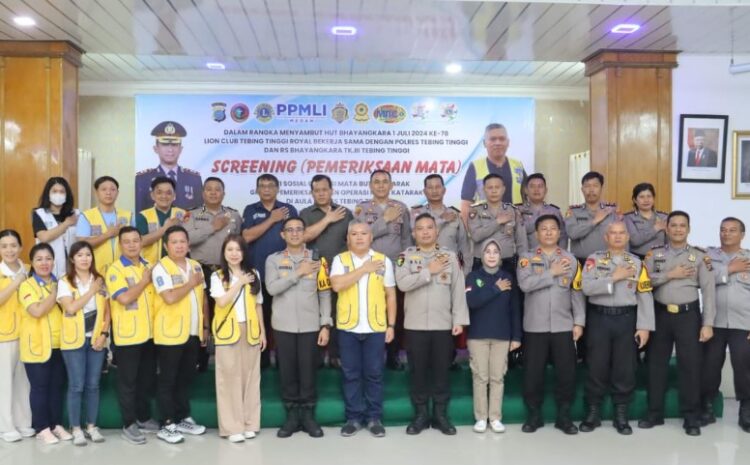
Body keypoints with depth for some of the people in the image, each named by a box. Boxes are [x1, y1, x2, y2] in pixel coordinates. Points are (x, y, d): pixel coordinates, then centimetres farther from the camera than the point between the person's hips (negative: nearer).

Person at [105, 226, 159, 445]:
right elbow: (124, 298, -23)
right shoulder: (115, 269, -10)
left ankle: (144, 418, 29)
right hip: (128, 334, -6)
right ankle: (129, 425, 13)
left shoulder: (149, 266, 10)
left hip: (150, 332, 6)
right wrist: (144, 281, -13)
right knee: (128, 381, 3)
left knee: (147, 378, 15)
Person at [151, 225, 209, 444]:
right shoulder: (161, 268, -12)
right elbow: (170, 298, -25)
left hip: (193, 332, 6)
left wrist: (205, 326, 13)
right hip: (170, 333, -6)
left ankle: (184, 418, 27)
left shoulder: (196, 266, 9)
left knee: (186, 378, 16)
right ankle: (167, 425, 10)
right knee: (167, 380, 3)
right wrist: (191, 283, -12)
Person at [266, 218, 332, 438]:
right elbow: (272, 288, -11)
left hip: (310, 326, 0)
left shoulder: (317, 259, 3)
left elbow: (325, 294, 2)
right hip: (283, 326, 0)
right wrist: (298, 273, -13)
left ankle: (308, 415, 16)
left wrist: (325, 325, -3)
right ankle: (292, 416, 17)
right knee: (287, 372, 5)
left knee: (308, 372, 4)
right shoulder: (273, 260, 4)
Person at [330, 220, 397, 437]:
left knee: (374, 373, 6)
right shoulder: (340, 260, 2)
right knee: (351, 374, 7)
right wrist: (364, 269, -13)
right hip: (348, 327, 0)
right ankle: (353, 417, 17)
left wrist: (391, 325, 2)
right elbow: (337, 285, -16)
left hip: (375, 327, 0)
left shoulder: (383, 260, 4)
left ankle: (374, 417, 17)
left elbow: (390, 295, 6)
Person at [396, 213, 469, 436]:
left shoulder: (450, 256, 5)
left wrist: (459, 320, -5)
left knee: (442, 371, 7)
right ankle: (420, 415, 18)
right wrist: (429, 271, -14)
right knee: (418, 371, 7)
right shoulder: (406, 256, 3)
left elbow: (458, 290, 1)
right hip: (415, 325, 0)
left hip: (443, 325, 1)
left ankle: (441, 415, 19)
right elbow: (403, 283, -14)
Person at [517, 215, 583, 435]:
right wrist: (552, 273, -13)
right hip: (535, 326, -1)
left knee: (566, 372, 5)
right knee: (533, 372, 4)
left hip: (563, 326, 1)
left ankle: (564, 416, 20)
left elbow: (577, 293, 6)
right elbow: (525, 284, -16)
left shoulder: (570, 259, 7)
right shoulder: (527, 258, 1)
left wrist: (579, 322, 0)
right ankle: (533, 415, 20)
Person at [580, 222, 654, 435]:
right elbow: (587, 287, -13)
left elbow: (645, 296, 1)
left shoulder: (637, 263, 6)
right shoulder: (594, 259, 2)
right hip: (599, 318, -1)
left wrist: (644, 326, -6)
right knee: (596, 367, 5)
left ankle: (621, 416, 20)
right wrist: (614, 278, -14)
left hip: (626, 319, 2)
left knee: (625, 369, 7)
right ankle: (592, 413, 18)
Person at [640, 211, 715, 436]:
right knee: (656, 364, 8)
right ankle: (654, 413, 20)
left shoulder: (700, 256, 2)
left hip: (688, 315, -1)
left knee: (690, 365, 2)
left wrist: (708, 323, -9)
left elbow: (709, 290, -2)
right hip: (660, 314, 2)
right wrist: (670, 275, -14)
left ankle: (691, 417, 14)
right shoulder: (654, 254, 6)